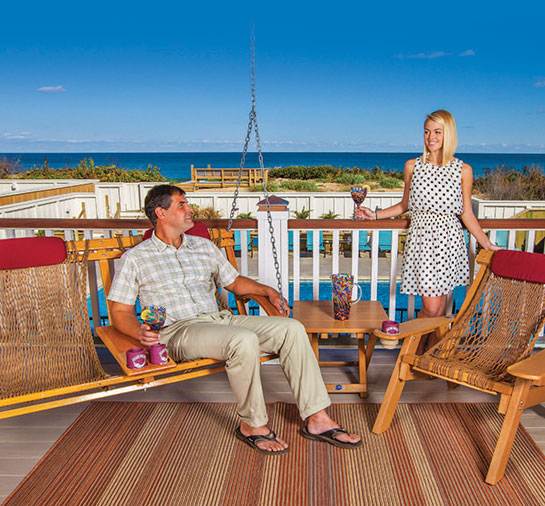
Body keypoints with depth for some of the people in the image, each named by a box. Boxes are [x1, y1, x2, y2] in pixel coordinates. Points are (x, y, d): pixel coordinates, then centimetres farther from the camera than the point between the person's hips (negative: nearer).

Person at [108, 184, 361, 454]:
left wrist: (267, 290, 10)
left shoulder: (204, 246, 21)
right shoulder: (135, 258, 7)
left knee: (292, 328, -14)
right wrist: (139, 332, -18)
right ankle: (252, 424, -14)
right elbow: (120, 313, 4)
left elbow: (233, 281, 28)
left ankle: (316, 419, -12)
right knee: (244, 340, -35)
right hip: (178, 330, -5)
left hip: (220, 319, 6)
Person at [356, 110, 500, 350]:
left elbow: (467, 215, 6)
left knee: (440, 305, 3)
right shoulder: (412, 166, 6)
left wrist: (487, 244, 0)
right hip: (421, 240, 0)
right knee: (430, 307, -6)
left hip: (449, 241, 1)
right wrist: (375, 215, 9)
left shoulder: (463, 170, 3)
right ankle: (415, 354, 17)